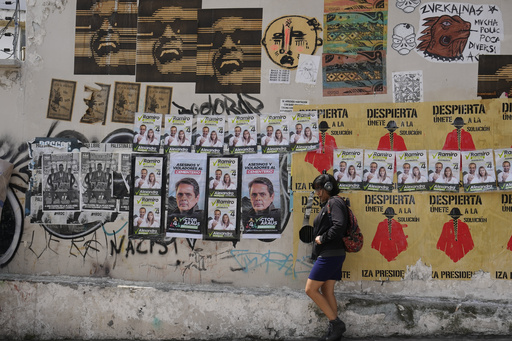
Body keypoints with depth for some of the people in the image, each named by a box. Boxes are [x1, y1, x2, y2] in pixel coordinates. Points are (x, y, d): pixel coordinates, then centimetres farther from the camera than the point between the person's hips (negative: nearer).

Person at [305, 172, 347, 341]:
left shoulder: (334, 203, -11)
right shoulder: (327, 204, 19)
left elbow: (340, 225, -26)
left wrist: (322, 238, -17)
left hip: (329, 255, -10)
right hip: (330, 255, 10)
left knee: (311, 289, -7)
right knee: (327, 292, 10)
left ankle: (336, 324, -5)